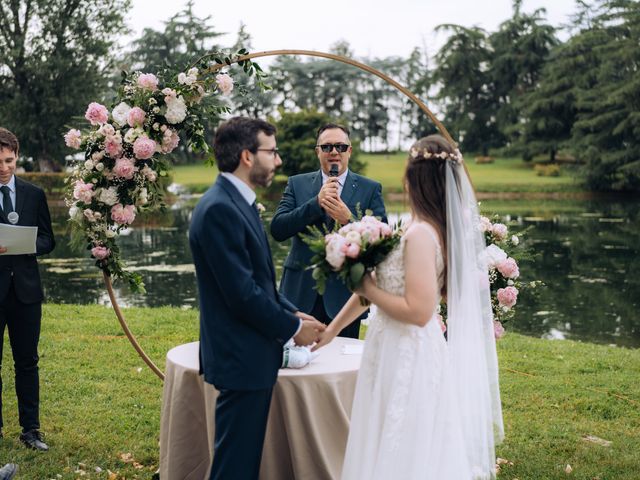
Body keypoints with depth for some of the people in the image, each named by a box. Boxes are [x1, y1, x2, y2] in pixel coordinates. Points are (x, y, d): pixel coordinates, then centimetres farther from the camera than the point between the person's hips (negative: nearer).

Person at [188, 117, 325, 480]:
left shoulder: (238, 202, 12)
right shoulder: (219, 209, -20)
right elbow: (243, 294, -23)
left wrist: (293, 313, 5)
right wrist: (292, 328, -10)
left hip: (251, 355, 10)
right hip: (241, 358, -10)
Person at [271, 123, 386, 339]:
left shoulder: (370, 189, 4)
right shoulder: (297, 184, 7)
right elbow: (277, 230, -5)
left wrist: (349, 220, -17)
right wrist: (316, 202, -14)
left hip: (345, 292, 0)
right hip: (301, 291, 1)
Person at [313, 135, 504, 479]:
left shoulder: (420, 234, -21)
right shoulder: (438, 227, 6)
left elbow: (418, 311, -25)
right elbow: (377, 283, 12)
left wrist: (367, 289, -12)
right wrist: (333, 329, 17)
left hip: (406, 360, -9)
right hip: (404, 353, 9)